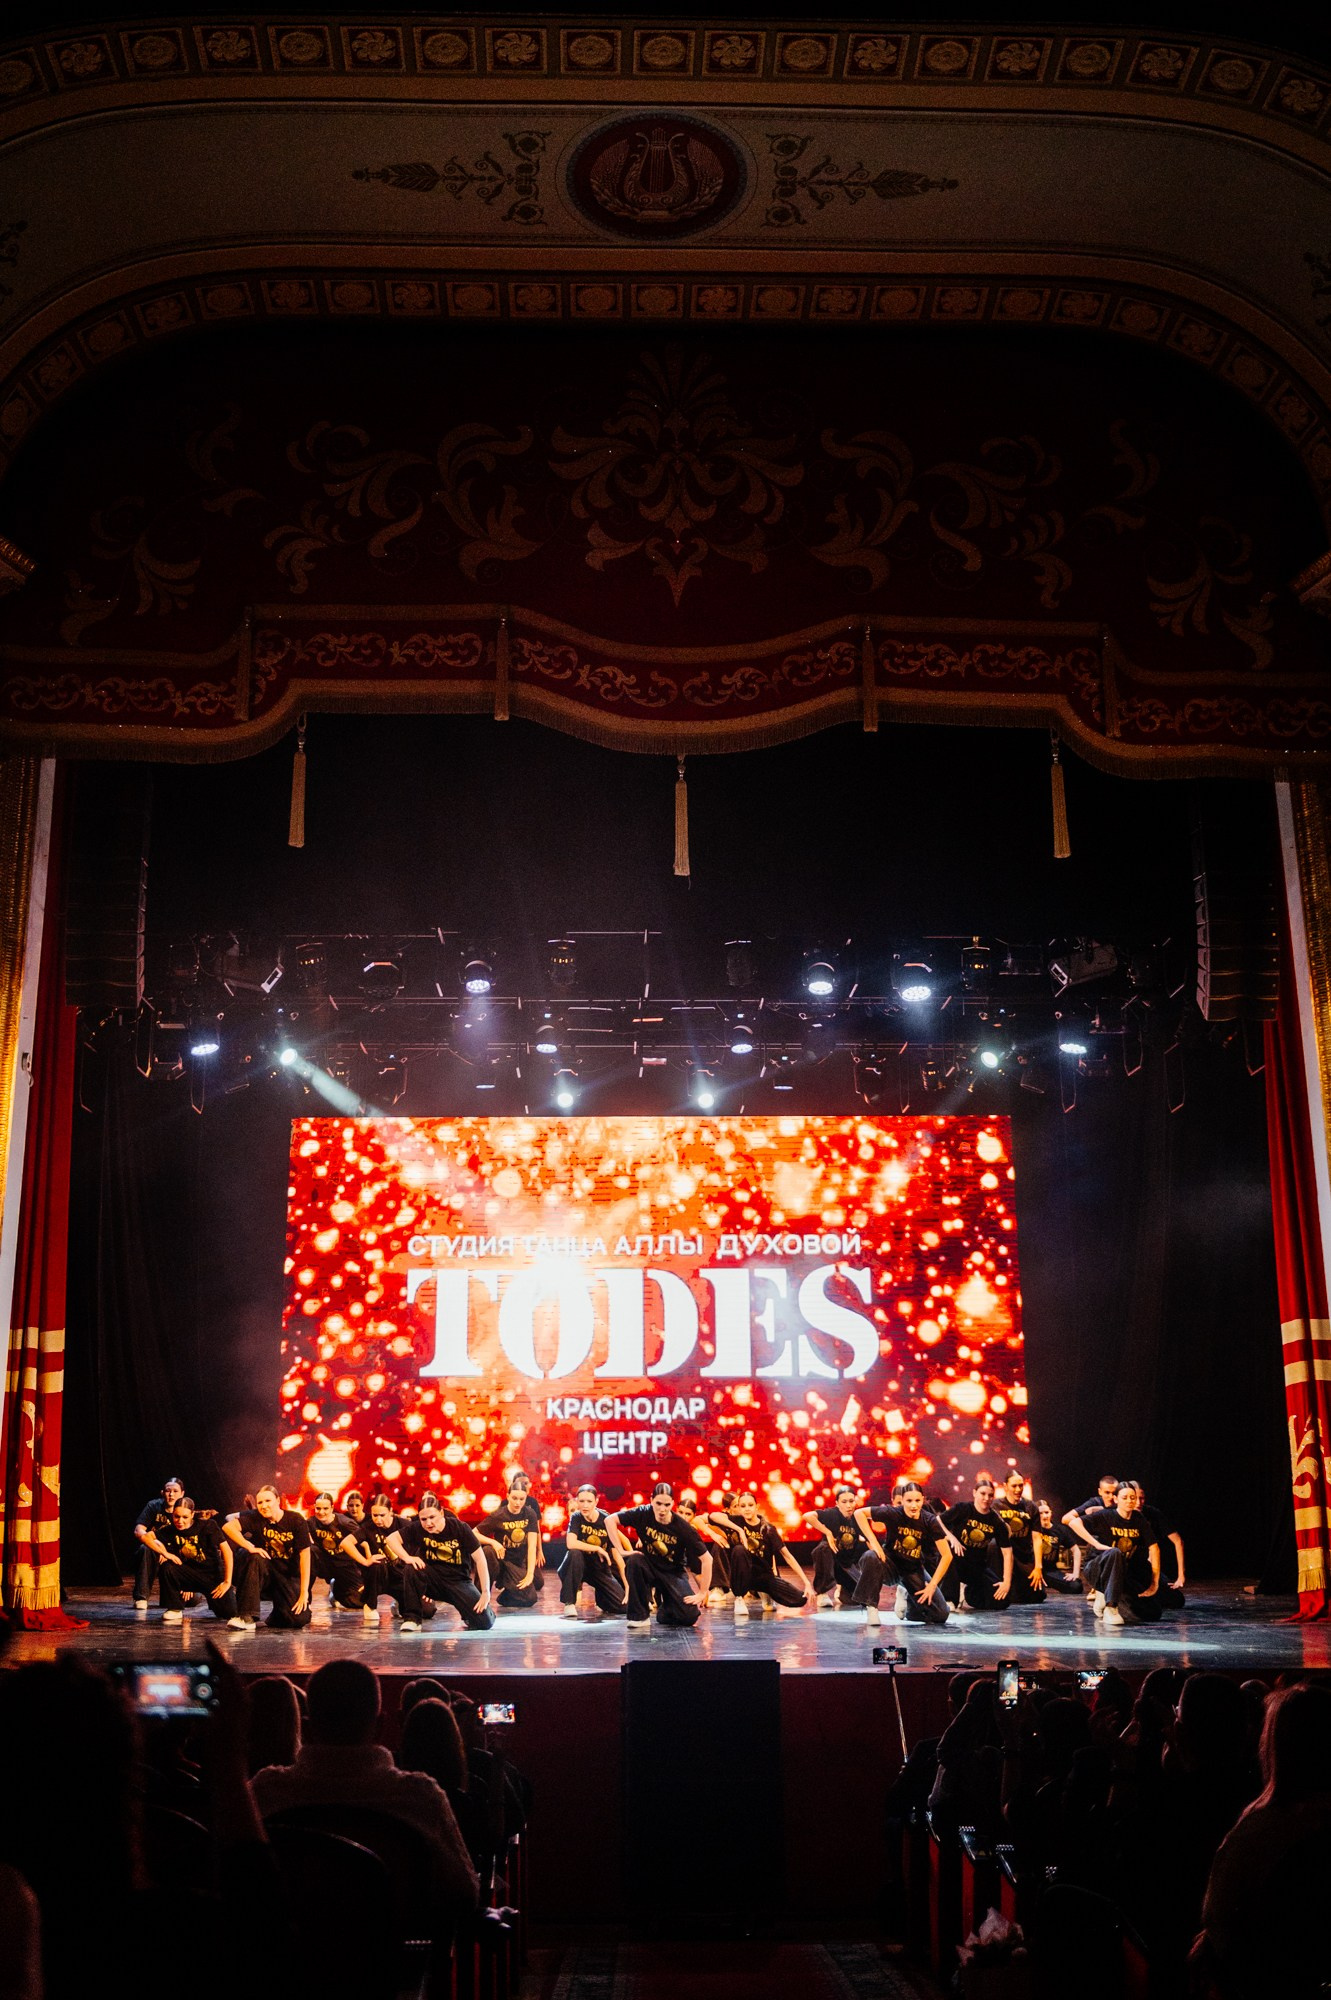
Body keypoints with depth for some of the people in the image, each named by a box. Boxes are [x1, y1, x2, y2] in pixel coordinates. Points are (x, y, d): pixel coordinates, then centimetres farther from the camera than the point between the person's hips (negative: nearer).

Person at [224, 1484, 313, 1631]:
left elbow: (305, 1555, -14)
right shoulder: (255, 1518, -10)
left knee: (299, 1619, -20)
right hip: (265, 1572, 1)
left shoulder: (297, 1520, -12)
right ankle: (247, 1617, -26)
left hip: (289, 1575, -1)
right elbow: (229, 1527, -25)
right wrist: (250, 1547, -30)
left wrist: (304, 1592, -18)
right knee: (255, 1559, -33)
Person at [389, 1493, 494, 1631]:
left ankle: (467, 1614, 19)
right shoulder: (418, 1528, -12)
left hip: (459, 1581, -1)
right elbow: (391, 1538, -10)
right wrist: (407, 1558, -26)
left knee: (484, 1622, -18)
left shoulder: (460, 1528, -18)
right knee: (411, 1569, -31)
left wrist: (485, 1593, -19)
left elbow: (480, 1559, -16)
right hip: (434, 1580, 1)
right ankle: (412, 1618, -14)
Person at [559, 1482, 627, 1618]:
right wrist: (598, 1549, -24)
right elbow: (570, 1543, -30)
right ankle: (569, 1604, -22)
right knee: (574, 1554, -35)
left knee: (622, 1605, -15)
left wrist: (627, 1585, -16)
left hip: (601, 1569, 1)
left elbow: (617, 1555, -12)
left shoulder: (606, 1521, -12)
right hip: (581, 1566, -1)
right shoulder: (576, 1518, -13)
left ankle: (600, 1598, 21)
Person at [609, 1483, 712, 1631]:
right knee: (634, 1560, -35)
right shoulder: (643, 1515, -17)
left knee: (690, 1616, -21)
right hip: (648, 1566, 0)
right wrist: (622, 1551, -23)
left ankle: (664, 1610, 16)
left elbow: (706, 1559, -17)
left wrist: (702, 1593, -17)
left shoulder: (682, 1528, -21)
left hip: (673, 1572, 0)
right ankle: (639, 1616, -20)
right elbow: (610, 1520, -18)